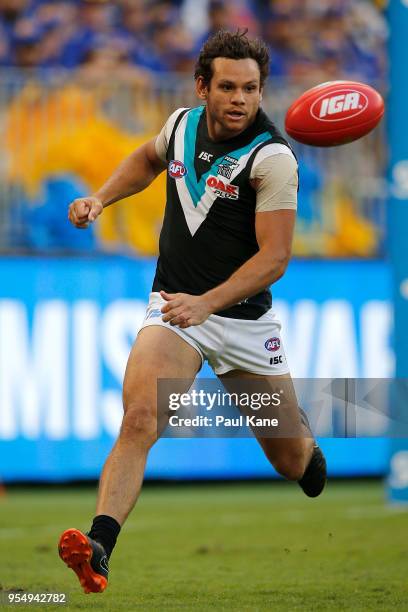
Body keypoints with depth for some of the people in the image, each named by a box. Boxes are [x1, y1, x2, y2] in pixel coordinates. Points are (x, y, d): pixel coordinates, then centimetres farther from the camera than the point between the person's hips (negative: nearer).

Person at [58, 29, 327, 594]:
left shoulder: (272, 158, -16)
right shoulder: (182, 124, 0)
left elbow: (275, 256, -21)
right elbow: (149, 158, 26)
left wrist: (206, 303, -32)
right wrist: (100, 198, 11)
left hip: (245, 318, -2)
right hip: (174, 306, 2)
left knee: (293, 461, 11)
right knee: (140, 418, -26)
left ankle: (305, 438, 50)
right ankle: (97, 548, -37)